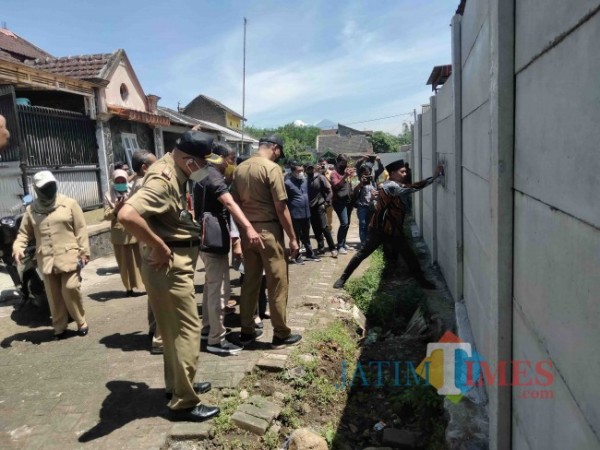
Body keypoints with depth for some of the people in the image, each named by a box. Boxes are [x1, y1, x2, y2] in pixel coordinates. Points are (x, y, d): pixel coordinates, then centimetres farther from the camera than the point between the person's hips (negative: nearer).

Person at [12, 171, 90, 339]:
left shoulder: (69, 204, 1)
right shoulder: (31, 210, 9)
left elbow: (81, 229, -1)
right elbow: (24, 232, 11)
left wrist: (84, 251, -6)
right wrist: (17, 247, -9)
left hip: (68, 257, -3)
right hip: (47, 260, 3)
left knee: (70, 289, -10)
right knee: (54, 296, 9)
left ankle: (81, 323, 10)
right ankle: (59, 327, 23)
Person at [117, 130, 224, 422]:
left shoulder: (173, 170, 7)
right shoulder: (163, 179, -23)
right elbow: (126, 215, -37)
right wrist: (159, 247, -25)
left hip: (178, 262, 10)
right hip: (170, 264, -10)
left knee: (174, 328, 20)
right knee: (187, 330, 0)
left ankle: (176, 385, 37)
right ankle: (183, 403, 14)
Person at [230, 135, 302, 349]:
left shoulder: (240, 169, 8)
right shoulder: (272, 168, -12)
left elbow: (235, 203, 11)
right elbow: (281, 208, -15)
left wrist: (243, 230, 19)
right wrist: (293, 238, -8)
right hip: (268, 230, -7)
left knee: (250, 281, 14)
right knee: (277, 283, 3)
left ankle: (247, 331, 23)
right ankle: (281, 334, 12)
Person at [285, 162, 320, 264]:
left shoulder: (305, 180, 8)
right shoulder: (288, 183, -12)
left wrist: (309, 207, 15)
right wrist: (288, 214, -13)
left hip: (306, 213, 6)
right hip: (295, 215, -6)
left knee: (306, 236, 18)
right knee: (296, 237, 5)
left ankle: (309, 254, 29)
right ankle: (296, 257, 16)